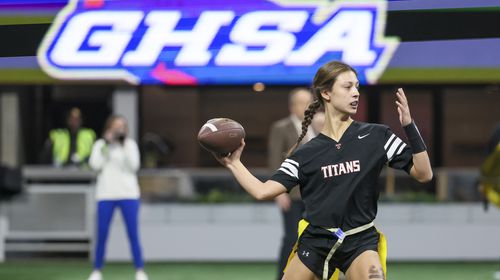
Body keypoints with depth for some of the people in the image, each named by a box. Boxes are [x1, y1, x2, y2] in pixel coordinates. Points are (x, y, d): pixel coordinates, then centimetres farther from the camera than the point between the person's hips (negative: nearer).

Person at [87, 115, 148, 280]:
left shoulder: (130, 145, 7)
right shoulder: (100, 145, 8)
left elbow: (134, 166, -6)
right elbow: (95, 165, -7)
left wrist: (125, 145, -11)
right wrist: (106, 144, -8)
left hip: (128, 194, 0)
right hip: (106, 195, 0)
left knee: (133, 234, -4)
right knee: (101, 235, -1)